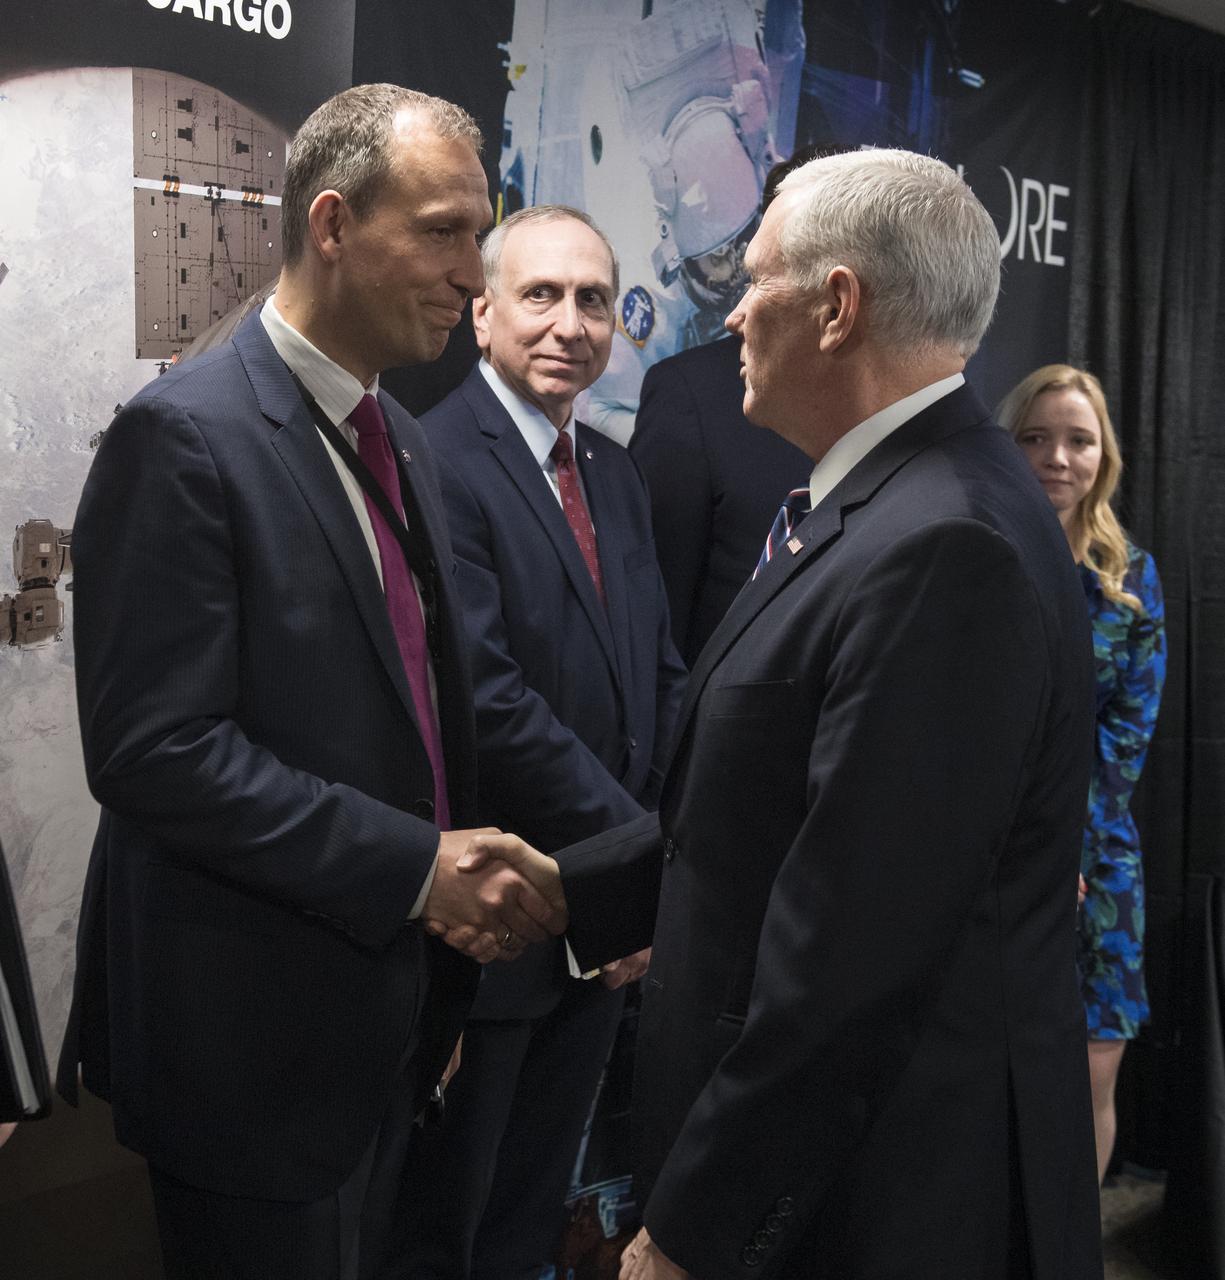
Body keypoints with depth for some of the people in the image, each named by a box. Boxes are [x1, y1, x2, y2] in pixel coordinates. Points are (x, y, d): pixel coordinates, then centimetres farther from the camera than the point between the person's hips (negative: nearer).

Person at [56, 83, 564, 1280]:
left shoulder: (397, 439, 9)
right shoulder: (184, 433, -17)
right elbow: (154, 749, -23)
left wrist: (465, 874, 1)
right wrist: (415, 865, -21)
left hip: (388, 1011, 8)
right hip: (253, 1035, -8)